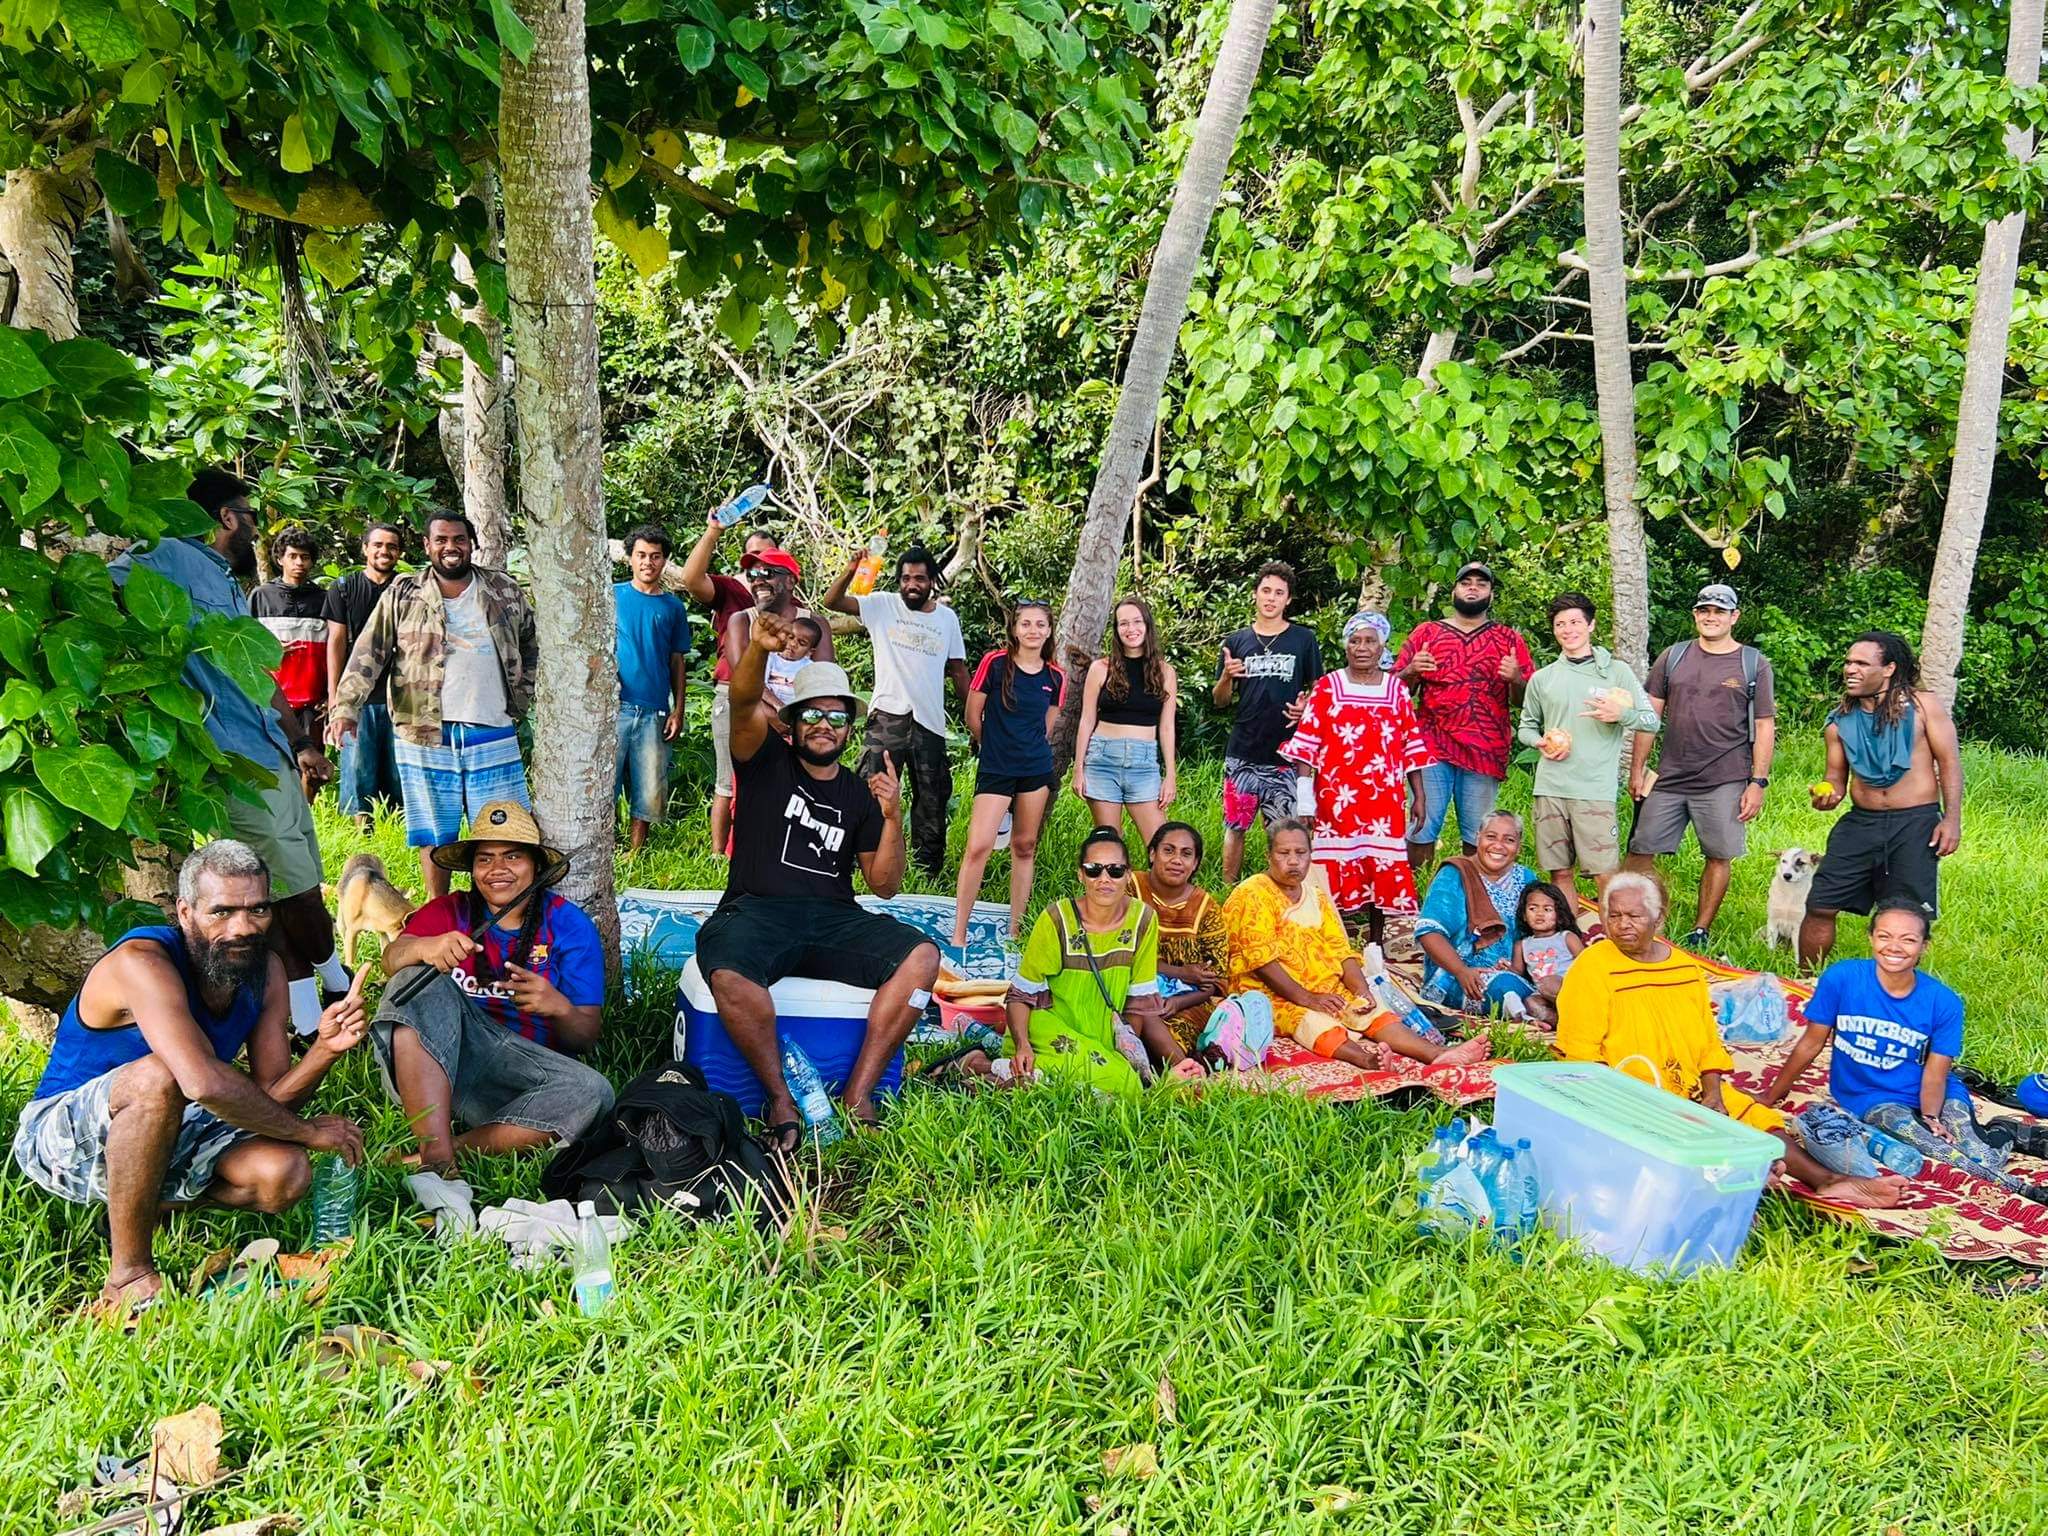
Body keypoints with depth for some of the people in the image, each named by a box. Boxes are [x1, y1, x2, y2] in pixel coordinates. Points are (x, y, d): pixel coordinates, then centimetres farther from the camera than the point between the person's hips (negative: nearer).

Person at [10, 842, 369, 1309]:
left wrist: (325, 1048, -28)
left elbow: (268, 1101, -8)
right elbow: (206, 1083, -41)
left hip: (169, 1137, 6)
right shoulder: (140, 961, -27)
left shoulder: (266, 971, -4)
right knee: (158, 1077, -37)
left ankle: (135, 1208, 7)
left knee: (285, 1175, -20)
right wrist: (307, 1131, -28)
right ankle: (129, 1272, -22)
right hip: (63, 1142, -6)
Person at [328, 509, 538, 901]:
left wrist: (522, 702, 11)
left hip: (494, 738, 1)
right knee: (435, 839, 7)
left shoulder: (505, 592, 8)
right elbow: (368, 656, -1)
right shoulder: (402, 594, 4)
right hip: (424, 737, -1)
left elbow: (530, 649, 21)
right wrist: (345, 708, -13)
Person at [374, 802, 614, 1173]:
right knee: (422, 978, -25)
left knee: (592, 1091, -28)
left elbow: (587, 1036, -1)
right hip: (428, 1064, 1)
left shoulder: (569, 925, 5)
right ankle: (436, 1152, -38)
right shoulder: (449, 912, 8)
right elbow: (391, 959, -13)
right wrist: (423, 948, -36)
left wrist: (559, 1007, -24)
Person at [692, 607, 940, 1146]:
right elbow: (744, 706, -13)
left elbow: (884, 885, 12)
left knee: (922, 956, -24)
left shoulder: (859, 795, 18)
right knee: (728, 977, -38)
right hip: (755, 914, -3)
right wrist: (758, 650, -34)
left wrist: (893, 816, -4)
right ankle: (780, 1100, -19)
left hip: (836, 921, 3)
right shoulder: (767, 762, 10)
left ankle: (857, 1093, -20)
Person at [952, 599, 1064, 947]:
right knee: (978, 847, -11)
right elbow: (973, 717, 1)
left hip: (1036, 771, 4)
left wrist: (1027, 750, 13)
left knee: (1025, 847, 8)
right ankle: (958, 935, -3)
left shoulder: (1055, 678, 5)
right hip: (995, 771, -3)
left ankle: (1015, 930, 18)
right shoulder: (994, 664, -6)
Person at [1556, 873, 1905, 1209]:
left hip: (1692, 1091, 7)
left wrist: (1713, 1094, -4)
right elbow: (1580, 1054, -12)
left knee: (1758, 1118, -9)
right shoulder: (1592, 969, -8)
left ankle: (1827, 1180, -18)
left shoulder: (1686, 968, 12)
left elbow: (1709, 1044, 13)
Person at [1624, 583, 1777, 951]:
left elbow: (1764, 727, 2)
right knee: (1640, 851, 0)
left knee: (1719, 857, 3)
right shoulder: (1672, 657, 8)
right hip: (1669, 778, 2)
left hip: (1725, 782, -2)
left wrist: (1758, 782, -5)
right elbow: (1650, 714, 9)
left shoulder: (1754, 665, 3)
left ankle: (1700, 933, 16)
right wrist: (1637, 769, 4)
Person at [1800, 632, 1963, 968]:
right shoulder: (1841, 721, 7)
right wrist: (1827, 794, -10)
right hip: (1860, 823, 3)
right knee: (1820, 905, -2)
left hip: (1916, 824, -3)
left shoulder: (1923, 706, -3)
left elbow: (1949, 762, -3)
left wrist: (1952, 818, -10)